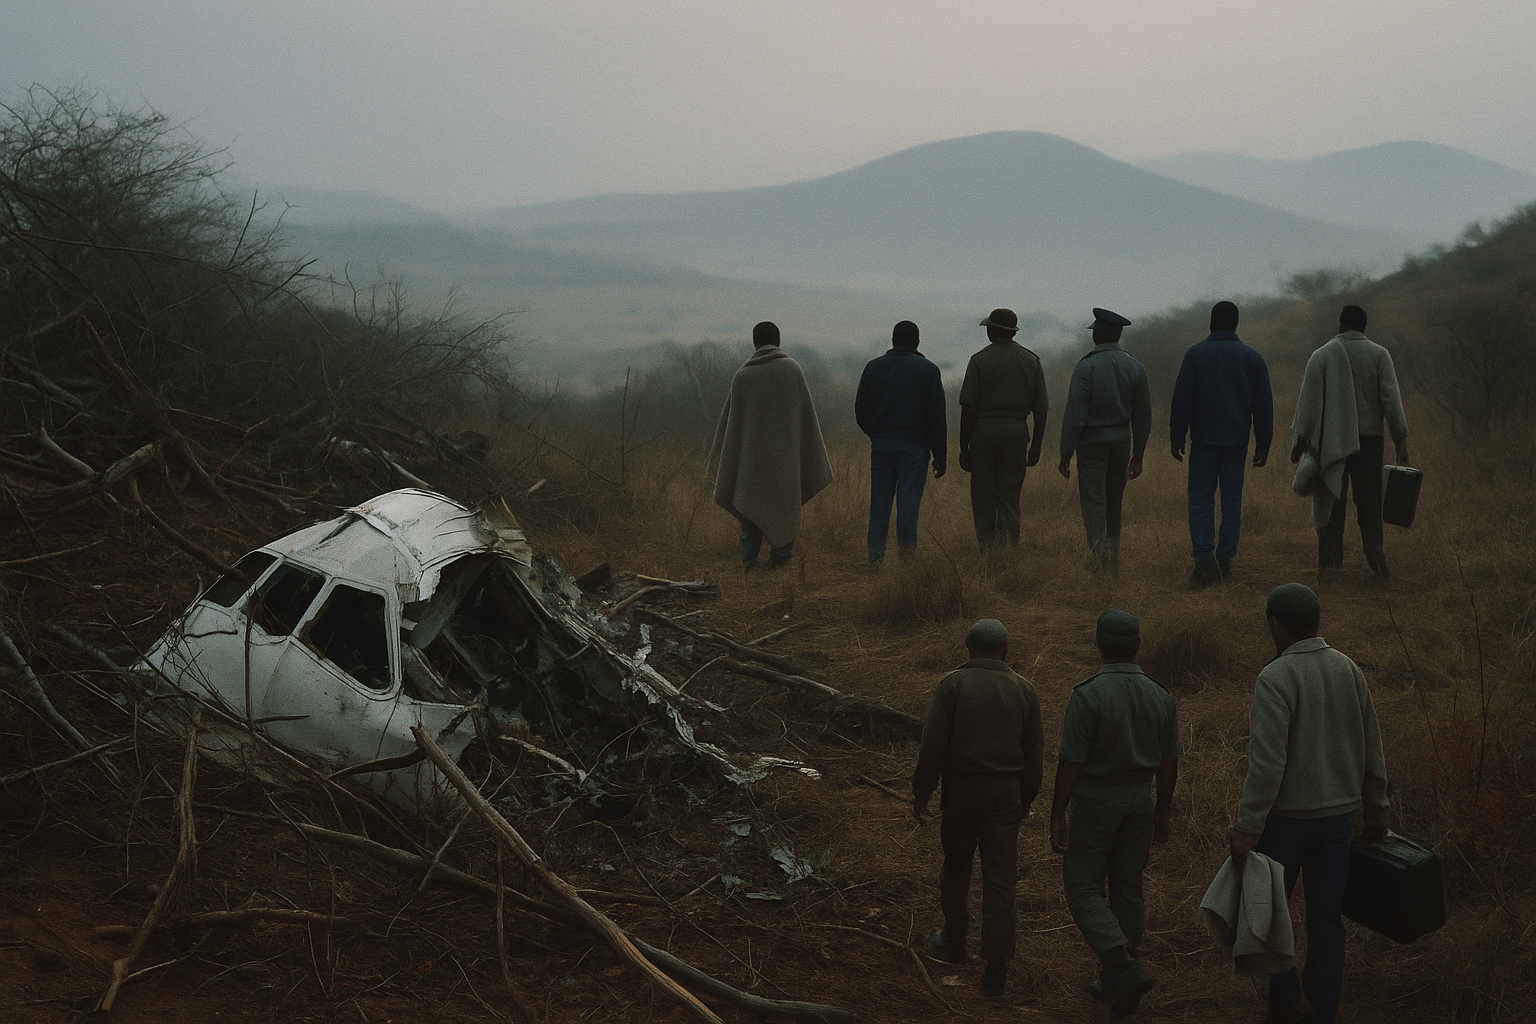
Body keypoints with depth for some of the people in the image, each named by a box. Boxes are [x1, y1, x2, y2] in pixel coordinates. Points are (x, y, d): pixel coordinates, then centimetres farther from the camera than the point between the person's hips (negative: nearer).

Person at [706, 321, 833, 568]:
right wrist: (811, 453, 6)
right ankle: (780, 556, 7)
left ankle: (748, 555, 5)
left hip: (752, 449, 1)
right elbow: (806, 410, -2)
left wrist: (720, 456, 13)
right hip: (785, 450, -1)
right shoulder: (792, 369, -4)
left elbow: (729, 418, 3)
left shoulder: (742, 375, -2)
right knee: (784, 502, 8)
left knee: (751, 499, 11)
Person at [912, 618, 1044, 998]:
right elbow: (1033, 754, 6)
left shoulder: (951, 685, -6)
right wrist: (1025, 801, 18)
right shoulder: (1023, 689, 3)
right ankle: (996, 969, -2)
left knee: (956, 869, 18)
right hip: (1005, 795, 1)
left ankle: (954, 942, 35)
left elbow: (932, 746, -12)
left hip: (961, 792, -1)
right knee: (999, 880, 2)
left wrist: (921, 793, -2)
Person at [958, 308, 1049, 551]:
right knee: (1010, 498, 7)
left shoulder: (979, 360, -3)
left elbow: (968, 409, -6)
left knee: (983, 497, 2)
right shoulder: (1031, 360, 7)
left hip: (984, 431, -3)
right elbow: (1040, 408, 7)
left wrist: (964, 448, -2)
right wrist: (1036, 445, 13)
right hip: (1016, 432, 3)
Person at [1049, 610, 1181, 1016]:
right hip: (1139, 800, 5)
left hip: (1095, 800, -5)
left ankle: (1124, 967, -12)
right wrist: (1162, 811, 16)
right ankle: (1116, 983, 22)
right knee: (1127, 889, 13)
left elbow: (1071, 762, -17)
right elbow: (1168, 761, 5)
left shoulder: (1087, 695, -18)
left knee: (1083, 889, 5)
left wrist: (1057, 815, -10)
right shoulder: (1160, 696, -2)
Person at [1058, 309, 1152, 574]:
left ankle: (1099, 565, -16)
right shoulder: (1135, 367, 2)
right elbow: (1143, 416, 6)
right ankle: (1114, 564, 23)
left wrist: (1066, 454, -11)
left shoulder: (1086, 366, -14)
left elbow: (1074, 415, -17)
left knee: (1093, 503, -4)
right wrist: (1137, 455, 13)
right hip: (1122, 440, 5)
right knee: (1114, 504, 16)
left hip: (1092, 440, -5)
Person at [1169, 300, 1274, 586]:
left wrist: (1177, 437, 1)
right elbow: (1264, 405, 7)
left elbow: (1181, 400, -5)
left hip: (1204, 440, -2)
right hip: (1237, 441, 2)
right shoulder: (1253, 358, 5)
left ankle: (1205, 559, -12)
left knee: (1201, 498, 1)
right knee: (1232, 498, 8)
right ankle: (1225, 559, 8)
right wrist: (1263, 444, 13)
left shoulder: (1195, 354, -3)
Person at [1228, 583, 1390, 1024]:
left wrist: (1248, 828, -20)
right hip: (1338, 815, 5)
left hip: (1286, 817, -5)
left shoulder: (1275, 679, -18)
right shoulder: (1349, 670, 2)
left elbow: (1267, 761, -23)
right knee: (1326, 918, 11)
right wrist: (1376, 810, 18)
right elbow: (1372, 748, 8)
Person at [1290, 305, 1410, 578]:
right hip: (1370, 440, 1)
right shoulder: (1379, 355, 1)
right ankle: (1376, 559, -7)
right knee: (1369, 503, 4)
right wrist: (1400, 439, -2)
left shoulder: (1321, 355, 0)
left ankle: (1331, 561, 5)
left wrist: (1301, 440, 2)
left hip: (1330, 442, 0)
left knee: (1331, 504, 5)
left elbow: (1307, 401, -2)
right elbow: (1392, 399, -5)